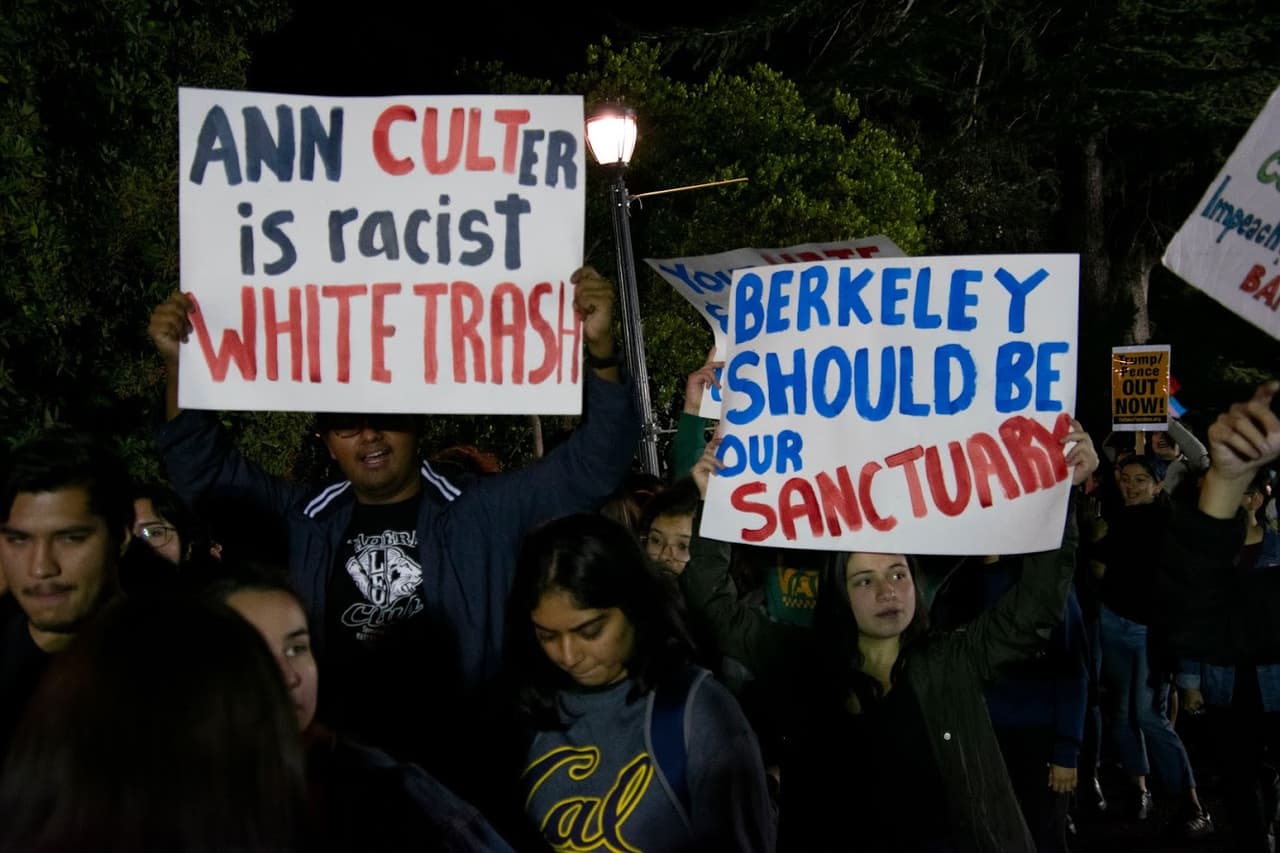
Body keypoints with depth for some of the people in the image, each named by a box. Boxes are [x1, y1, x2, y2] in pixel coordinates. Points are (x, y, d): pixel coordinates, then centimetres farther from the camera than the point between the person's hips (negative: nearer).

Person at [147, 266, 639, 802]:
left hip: (461, 778, -2)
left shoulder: (487, 513, 3)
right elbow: (202, 467, 14)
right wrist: (178, 364, 0)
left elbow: (594, 460, 0)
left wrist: (598, 350, -14)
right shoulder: (301, 521, 10)